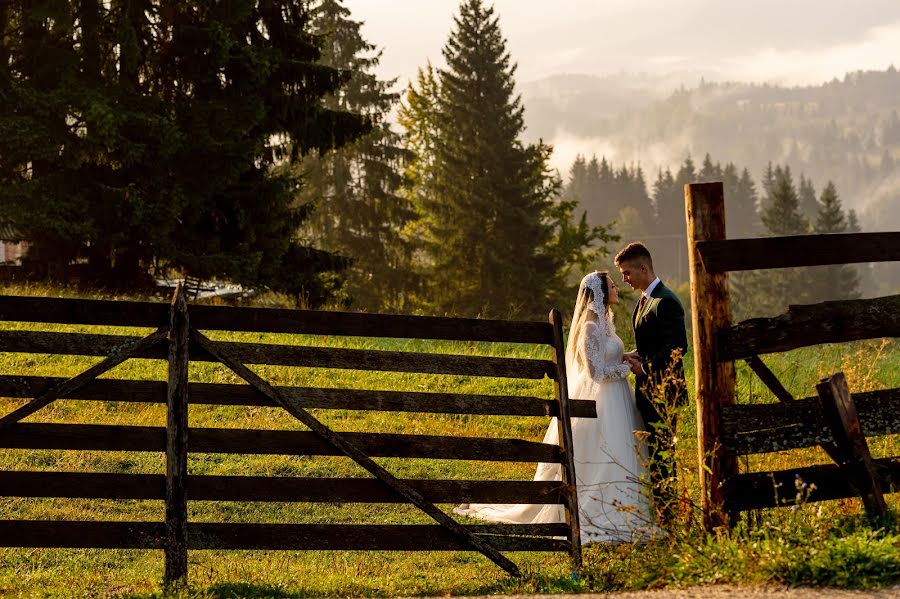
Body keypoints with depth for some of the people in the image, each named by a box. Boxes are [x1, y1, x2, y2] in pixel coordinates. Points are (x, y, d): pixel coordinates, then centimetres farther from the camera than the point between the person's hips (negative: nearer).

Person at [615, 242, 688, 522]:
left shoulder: (665, 302, -16)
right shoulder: (644, 301, 16)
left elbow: (677, 346, -24)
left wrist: (645, 366, -19)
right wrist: (636, 356, 4)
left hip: (662, 392, -10)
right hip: (648, 391, 10)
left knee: (661, 454, -6)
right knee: (652, 453, 13)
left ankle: (668, 513, -1)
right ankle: (659, 510, 20)